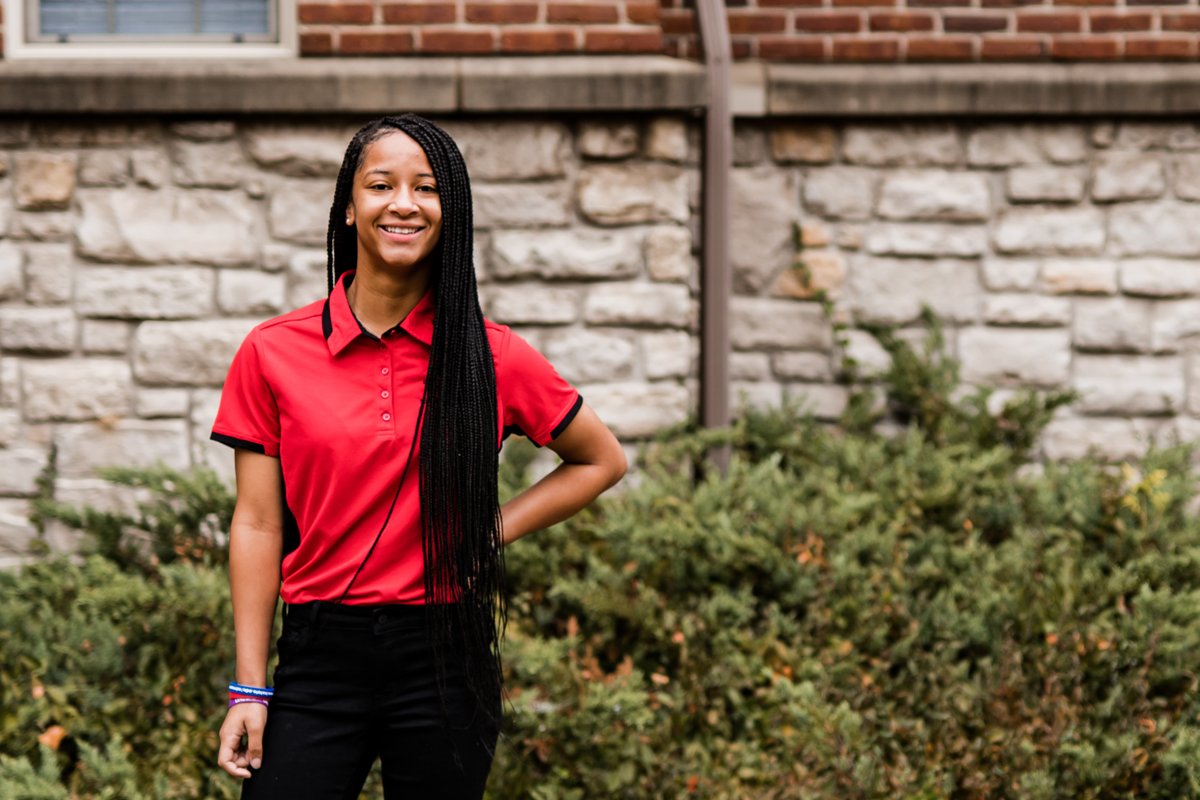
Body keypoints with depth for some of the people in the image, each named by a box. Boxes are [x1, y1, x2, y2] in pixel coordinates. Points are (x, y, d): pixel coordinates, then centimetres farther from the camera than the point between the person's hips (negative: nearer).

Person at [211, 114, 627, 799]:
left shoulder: (493, 357, 0)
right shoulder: (272, 353, 1)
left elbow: (603, 461, 14)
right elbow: (258, 524, 1)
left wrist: (491, 533, 1)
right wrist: (249, 690, -2)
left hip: (445, 662, 0)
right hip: (320, 658, 0)